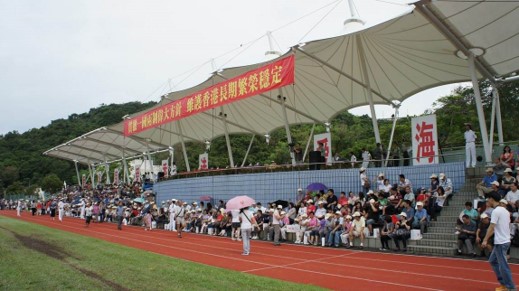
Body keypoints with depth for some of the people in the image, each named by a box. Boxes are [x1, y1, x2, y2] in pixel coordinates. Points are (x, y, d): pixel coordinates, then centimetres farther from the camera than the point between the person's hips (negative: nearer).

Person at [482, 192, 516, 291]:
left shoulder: (496, 211, -16)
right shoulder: (505, 210, 12)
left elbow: (491, 227, -20)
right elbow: (508, 225, 17)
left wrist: (485, 240, -17)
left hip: (500, 242, -9)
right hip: (505, 240, 9)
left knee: (503, 266, -2)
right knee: (492, 261, 17)